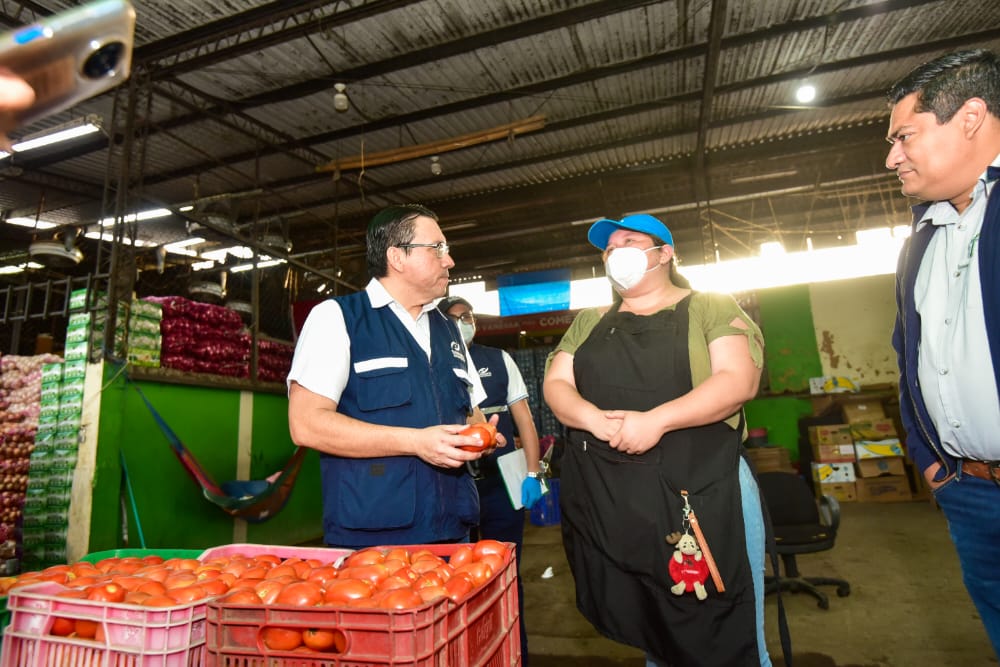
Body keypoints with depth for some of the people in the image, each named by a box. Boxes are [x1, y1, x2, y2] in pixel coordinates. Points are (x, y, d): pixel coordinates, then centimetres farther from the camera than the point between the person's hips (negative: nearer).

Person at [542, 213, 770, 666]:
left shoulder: (711, 309, 1)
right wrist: (598, 421, -16)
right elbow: (555, 384, 5)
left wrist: (655, 421, -24)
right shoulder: (589, 322, 13)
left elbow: (739, 380, -12)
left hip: (703, 496, -3)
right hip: (606, 503, 4)